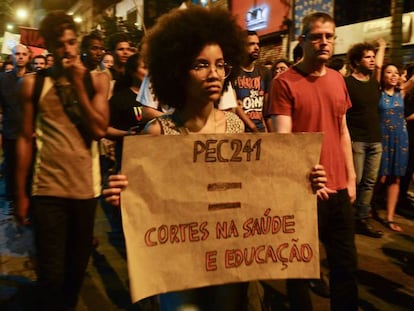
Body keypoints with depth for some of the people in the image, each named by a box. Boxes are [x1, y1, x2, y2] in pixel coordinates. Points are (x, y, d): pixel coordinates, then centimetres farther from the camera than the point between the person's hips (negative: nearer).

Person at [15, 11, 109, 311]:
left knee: (78, 264, 16)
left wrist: (78, 84, -12)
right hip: (47, 188, -1)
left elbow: (99, 130, -7)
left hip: (85, 186, 2)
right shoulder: (33, 83, 2)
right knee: (51, 271, 1)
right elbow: (25, 138, 2)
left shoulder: (97, 79, 4)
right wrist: (21, 193, 1)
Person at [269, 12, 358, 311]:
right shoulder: (284, 82, -10)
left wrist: (351, 178, 13)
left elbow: (343, 131, 15)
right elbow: (282, 139, -17)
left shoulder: (338, 80, 9)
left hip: (339, 188, 6)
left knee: (346, 262, 16)